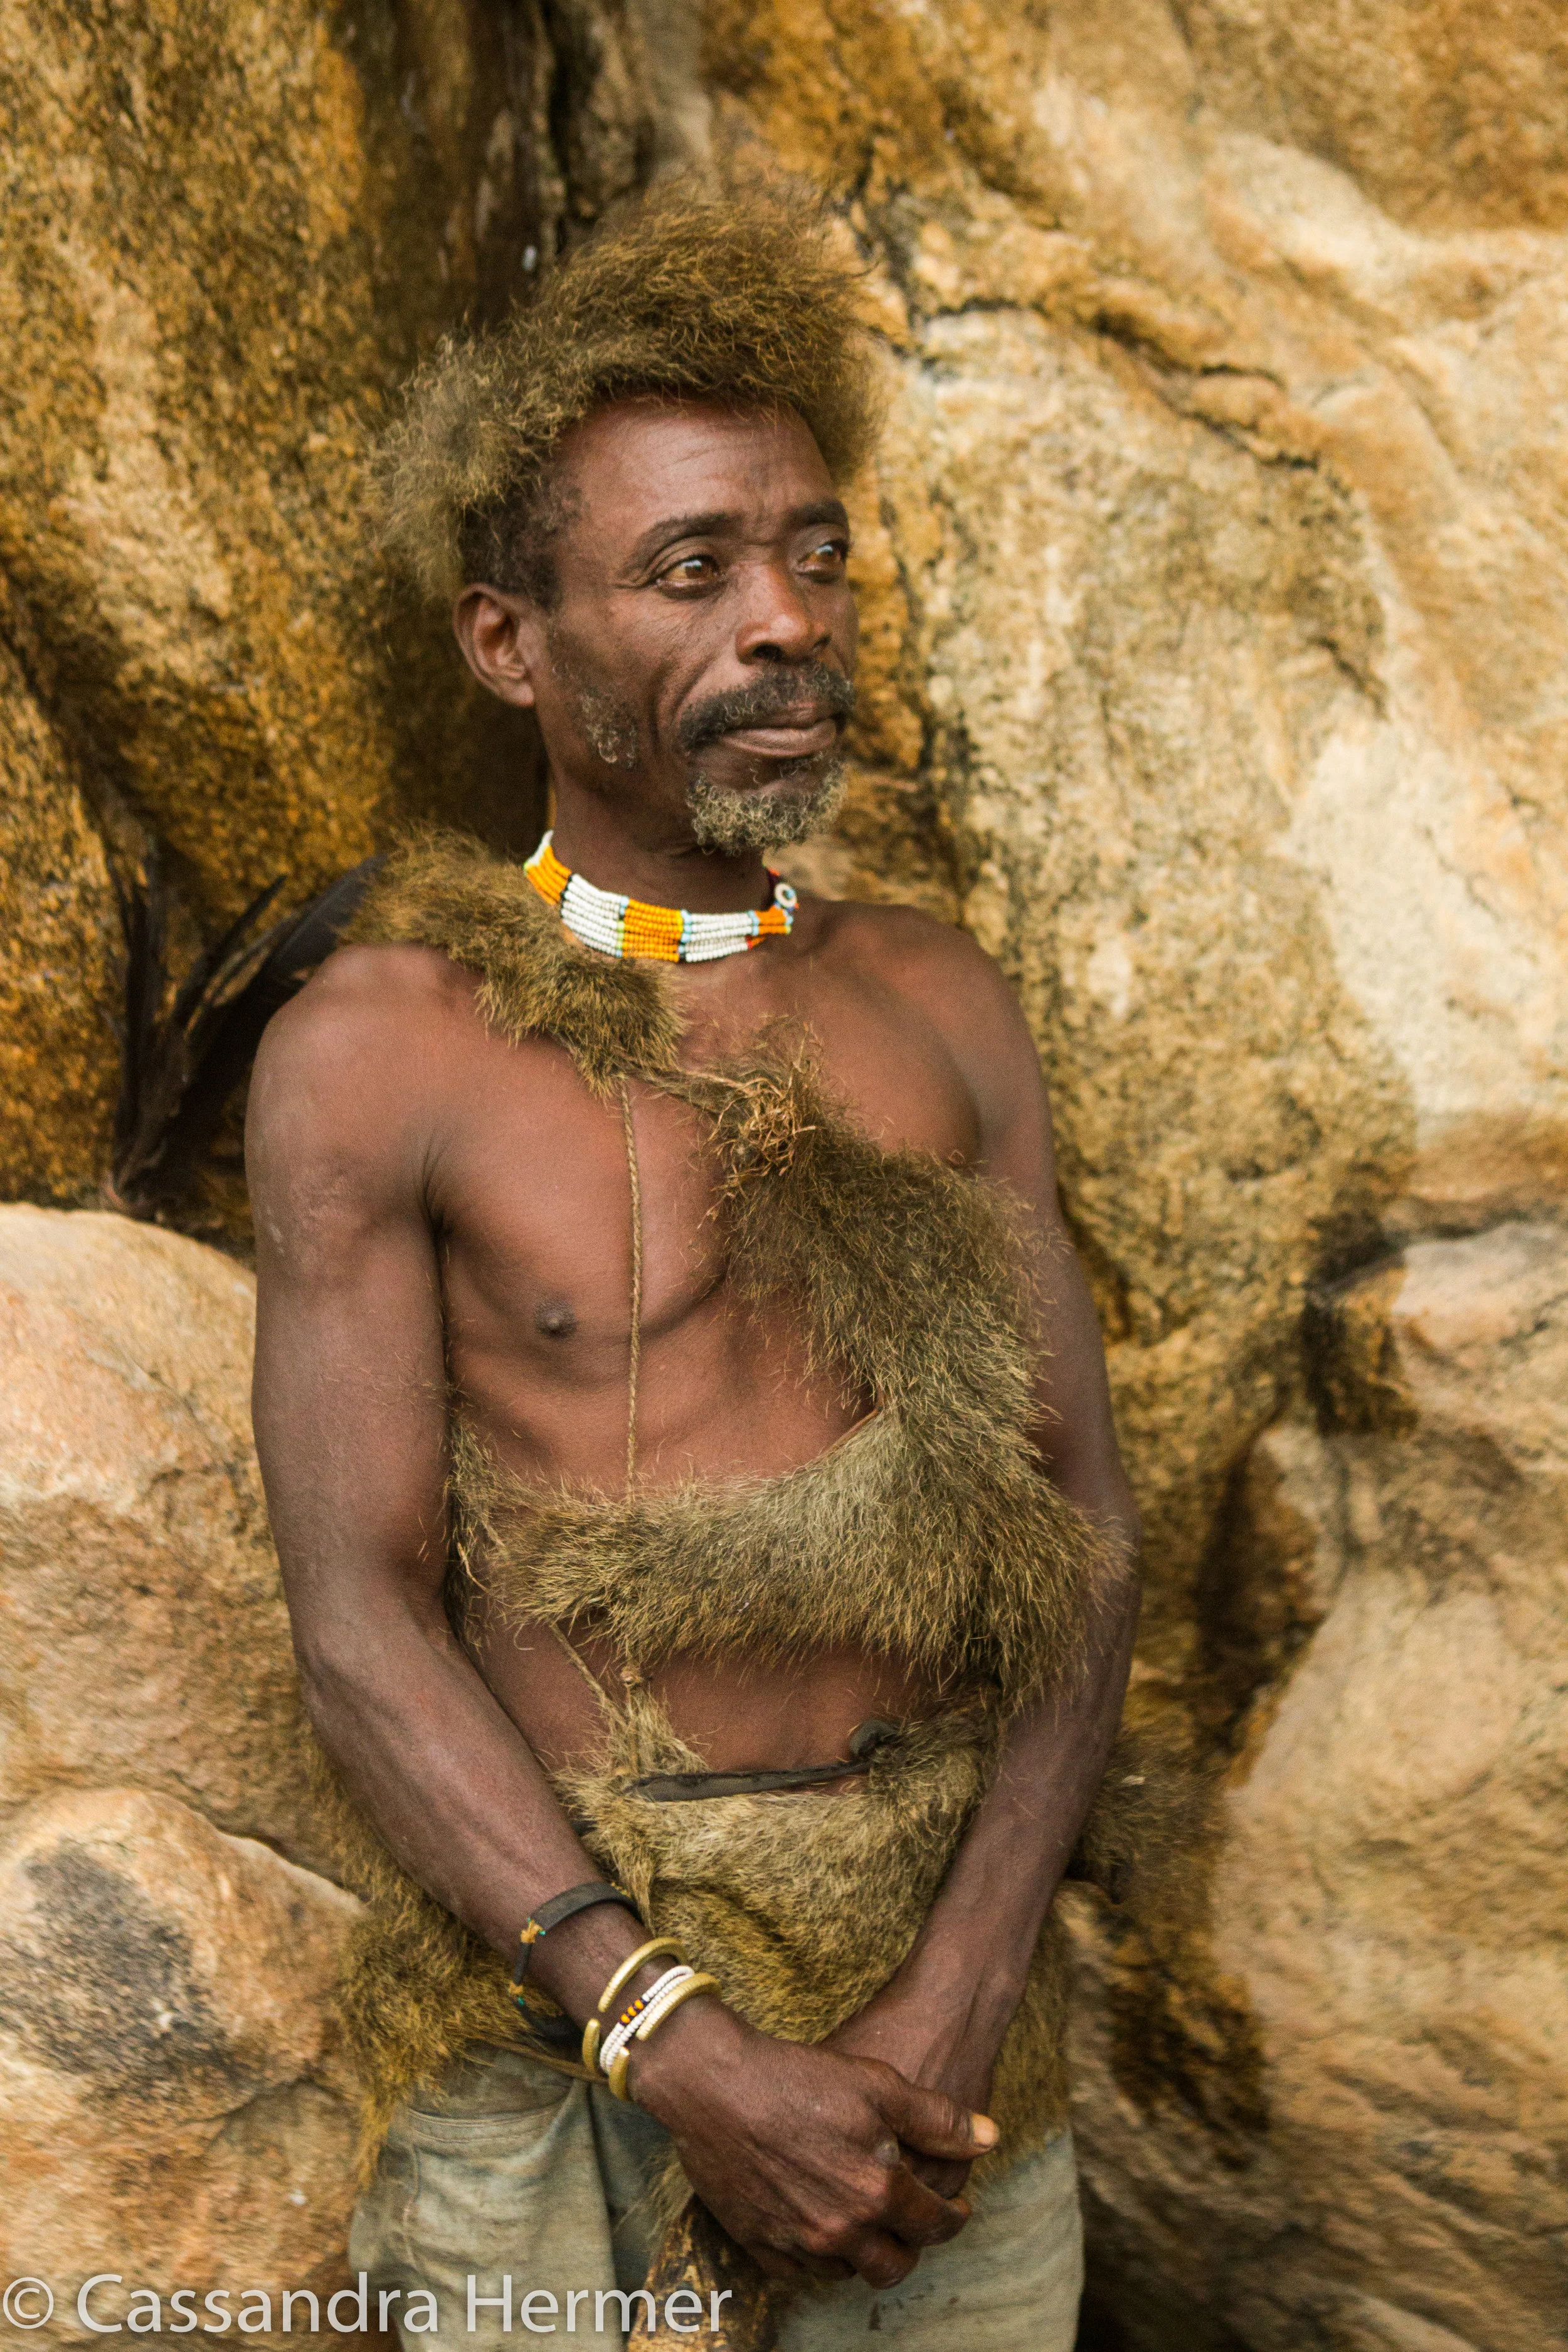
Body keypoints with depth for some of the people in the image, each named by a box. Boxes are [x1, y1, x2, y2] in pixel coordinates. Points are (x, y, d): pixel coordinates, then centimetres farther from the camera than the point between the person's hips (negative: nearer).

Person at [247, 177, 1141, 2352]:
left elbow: (1084, 1525, -1)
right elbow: (359, 1620, -11)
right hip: (562, 1976, -3)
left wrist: (963, 1995, -14)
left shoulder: (942, 1011, 3)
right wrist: (678, 2042, -20)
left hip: (949, 1946, 3)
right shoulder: (375, 1052, -7)